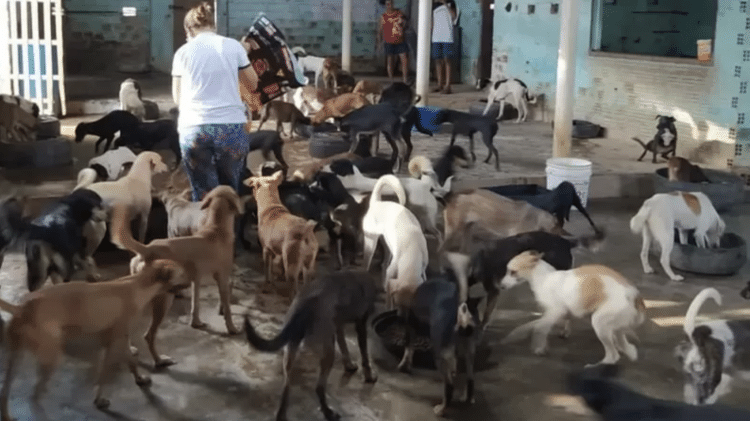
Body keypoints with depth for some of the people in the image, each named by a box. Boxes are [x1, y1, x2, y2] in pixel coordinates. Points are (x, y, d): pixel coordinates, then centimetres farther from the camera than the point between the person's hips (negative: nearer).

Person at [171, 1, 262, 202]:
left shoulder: (182, 52, 6)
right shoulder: (234, 46, 5)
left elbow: (178, 98, 15)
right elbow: (252, 84, 18)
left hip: (193, 129, 0)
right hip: (231, 127, 0)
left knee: (203, 195, 5)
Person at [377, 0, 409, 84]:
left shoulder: (399, 13, 6)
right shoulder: (383, 17, 5)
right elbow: (380, 31, 9)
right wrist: (379, 43, 6)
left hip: (400, 41, 1)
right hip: (389, 42, -1)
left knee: (405, 59, -6)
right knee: (390, 62, 0)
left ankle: (405, 80, 0)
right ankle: (391, 81, 7)